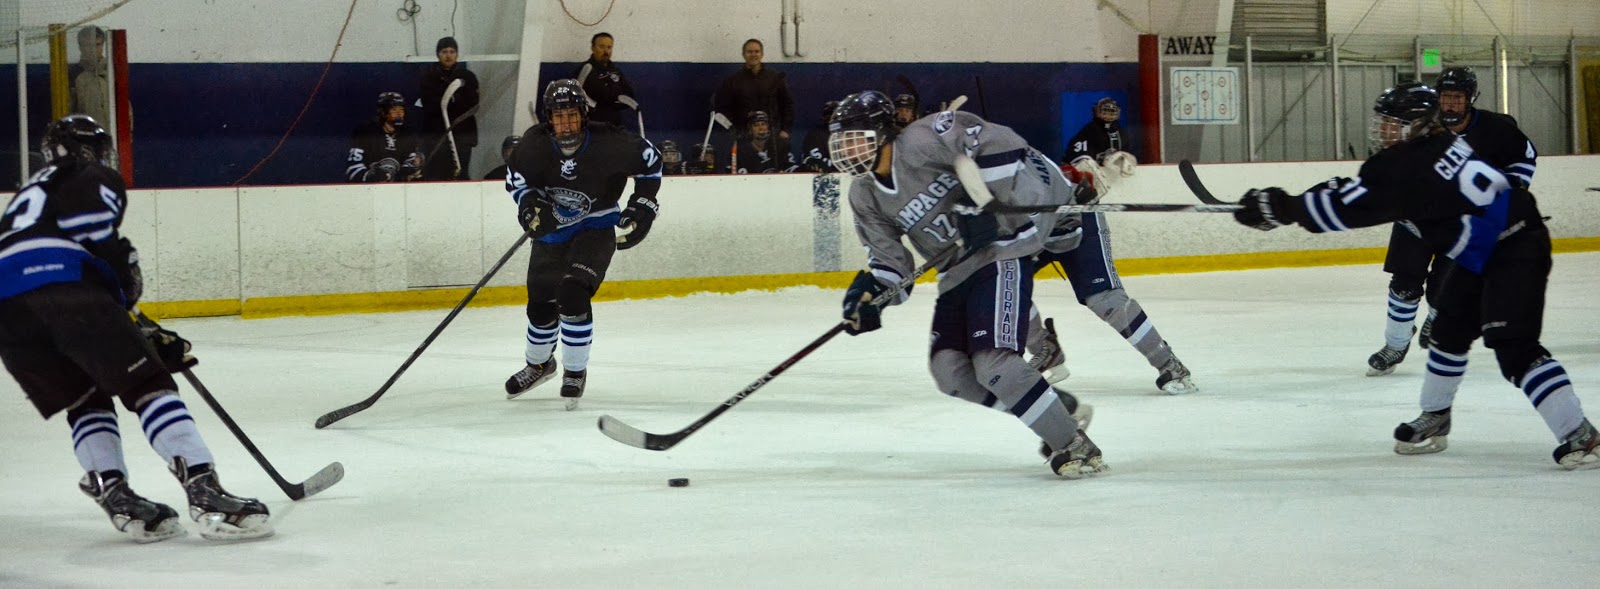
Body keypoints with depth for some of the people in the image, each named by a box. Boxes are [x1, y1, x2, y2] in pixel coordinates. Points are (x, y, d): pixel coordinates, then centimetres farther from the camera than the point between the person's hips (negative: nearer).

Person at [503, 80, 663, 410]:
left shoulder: (609, 143, -25)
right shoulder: (535, 144, -20)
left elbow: (651, 160, -8)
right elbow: (515, 176, -1)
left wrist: (643, 206, -7)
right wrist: (529, 204, -19)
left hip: (596, 228, -3)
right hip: (552, 229, 4)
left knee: (572, 295, -21)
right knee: (541, 304, 13)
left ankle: (575, 372, -1)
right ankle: (539, 364, 42)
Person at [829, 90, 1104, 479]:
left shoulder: (924, 141, -19)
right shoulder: (865, 197, 6)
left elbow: (998, 146, -24)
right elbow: (888, 258, 5)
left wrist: (988, 207, -26)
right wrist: (870, 291, -14)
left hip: (1002, 247, -9)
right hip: (956, 273, 9)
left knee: (992, 362, -21)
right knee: (949, 370, -1)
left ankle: (1073, 445, -8)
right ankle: (1058, 409, 13)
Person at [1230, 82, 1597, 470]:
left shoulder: (1411, 164, -22)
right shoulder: (1436, 145, 6)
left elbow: (1350, 208, -23)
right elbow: (1369, 190, 19)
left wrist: (1284, 208, -20)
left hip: (1515, 251, -11)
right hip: (1481, 252, 11)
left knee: (1513, 347, -18)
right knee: (1450, 330, 18)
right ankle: (1433, 422, 34)